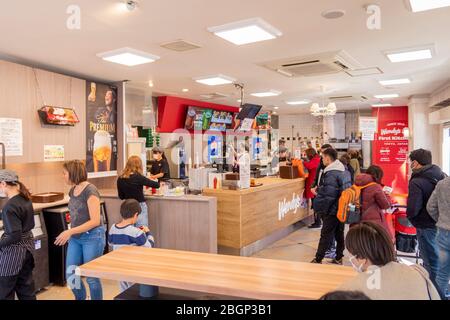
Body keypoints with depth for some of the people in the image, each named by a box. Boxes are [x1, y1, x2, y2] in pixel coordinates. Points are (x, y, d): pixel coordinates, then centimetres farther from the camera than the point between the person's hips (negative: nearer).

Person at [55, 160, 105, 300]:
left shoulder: (90, 191, -18)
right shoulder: (73, 190, 6)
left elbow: (95, 221, -21)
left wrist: (70, 231, -23)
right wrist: (70, 233, 8)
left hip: (92, 237, -7)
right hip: (75, 238, 7)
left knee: (91, 277, 4)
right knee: (70, 274, 10)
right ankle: (81, 298, 34)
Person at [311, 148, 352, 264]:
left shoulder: (331, 174, -21)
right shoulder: (344, 171, 8)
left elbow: (327, 196, -24)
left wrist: (319, 208, -12)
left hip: (332, 211, -9)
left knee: (326, 235, -1)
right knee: (339, 234, 16)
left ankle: (318, 260, 8)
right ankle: (338, 258, 26)